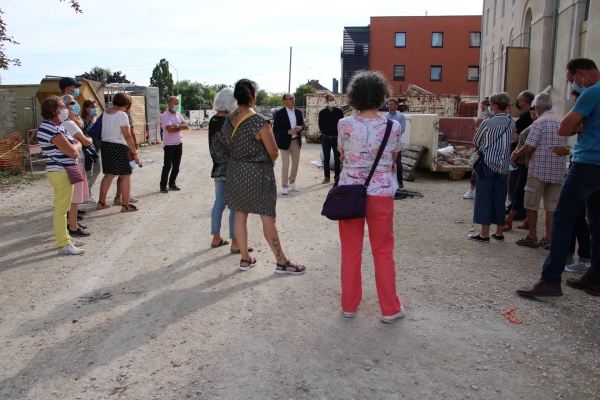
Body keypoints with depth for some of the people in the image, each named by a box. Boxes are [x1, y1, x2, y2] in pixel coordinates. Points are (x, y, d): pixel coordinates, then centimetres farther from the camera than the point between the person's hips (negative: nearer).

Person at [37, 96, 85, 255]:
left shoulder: (54, 126, 14)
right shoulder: (52, 129, -19)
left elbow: (72, 150, 17)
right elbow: (72, 152, -21)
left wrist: (74, 146, -3)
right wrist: (78, 145, -2)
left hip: (62, 171, 11)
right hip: (61, 172, -11)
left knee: (62, 208, 18)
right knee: (61, 209, -5)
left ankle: (64, 237, 30)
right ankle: (64, 245, 1)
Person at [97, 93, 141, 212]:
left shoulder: (105, 112, 9)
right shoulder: (122, 115, -14)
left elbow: (103, 130, 8)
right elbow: (127, 136, -16)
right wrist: (135, 153, -12)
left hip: (105, 145, 8)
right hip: (118, 147, -8)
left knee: (108, 175, 17)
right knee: (126, 175, 0)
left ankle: (101, 202, 23)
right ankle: (125, 205, 0)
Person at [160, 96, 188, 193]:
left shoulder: (178, 115, 11)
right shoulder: (165, 116, -10)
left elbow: (186, 126, 0)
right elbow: (170, 129, -22)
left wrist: (177, 125, -17)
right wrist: (181, 127, -6)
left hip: (179, 144, 6)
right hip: (169, 144, -6)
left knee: (176, 166, 10)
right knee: (167, 166, -3)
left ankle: (172, 184, 21)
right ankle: (163, 185, 6)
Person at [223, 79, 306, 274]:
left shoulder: (228, 120, 1)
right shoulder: (260, 121, -19)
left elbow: (231, 146, 10)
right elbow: (273, 152, -13)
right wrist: (267, 161, 7)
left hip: (235, 170, 7)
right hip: (257, 172, -7)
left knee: (240, 214, 12)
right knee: (268, 217, 1)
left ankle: (245, 259, 22)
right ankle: (281, 262, 12)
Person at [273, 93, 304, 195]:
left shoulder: (298, 112, 5)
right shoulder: (279, 113, -10)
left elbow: (302, 124, 13)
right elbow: (275, 129, -11)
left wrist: (300, 128, -11)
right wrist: (288, 132, -22)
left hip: (296, 141, 5)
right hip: (285, 142, -5)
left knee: (295, 164, 15)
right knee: (285, 165, -5)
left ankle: (292, 181, 34)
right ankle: (284, 186, 6)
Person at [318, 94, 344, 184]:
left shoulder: (339, 111, 0)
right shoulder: (322, 112, 0)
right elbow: (320, 126, 8)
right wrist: (325, 133, 2)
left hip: (337, 138, -1)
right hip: (326, 138, 1)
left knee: (337, 158, 3)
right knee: (326, 159, 7)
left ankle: (337, 176, 13)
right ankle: (327, 177, 15)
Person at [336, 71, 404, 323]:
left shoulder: (344, 125, -7)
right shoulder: (393, 127, -7)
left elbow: (342, 156, 5)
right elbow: (393, 160, 5)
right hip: (380, 193, 0)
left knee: (350, 252, 13)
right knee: (383, 253, 12)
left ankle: (349, 305, 24)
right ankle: (390, 309, 22)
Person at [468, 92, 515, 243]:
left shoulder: (487, 123, -11)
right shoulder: (512, 124, 4)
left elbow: (476, 141, 1)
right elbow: (510, 142, 13)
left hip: (487, 164, -5)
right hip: (503, 165, 5)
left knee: (484, 198, 0)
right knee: (500, 198, 11)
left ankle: (484, 234, 2)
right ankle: (499, 232, 17)